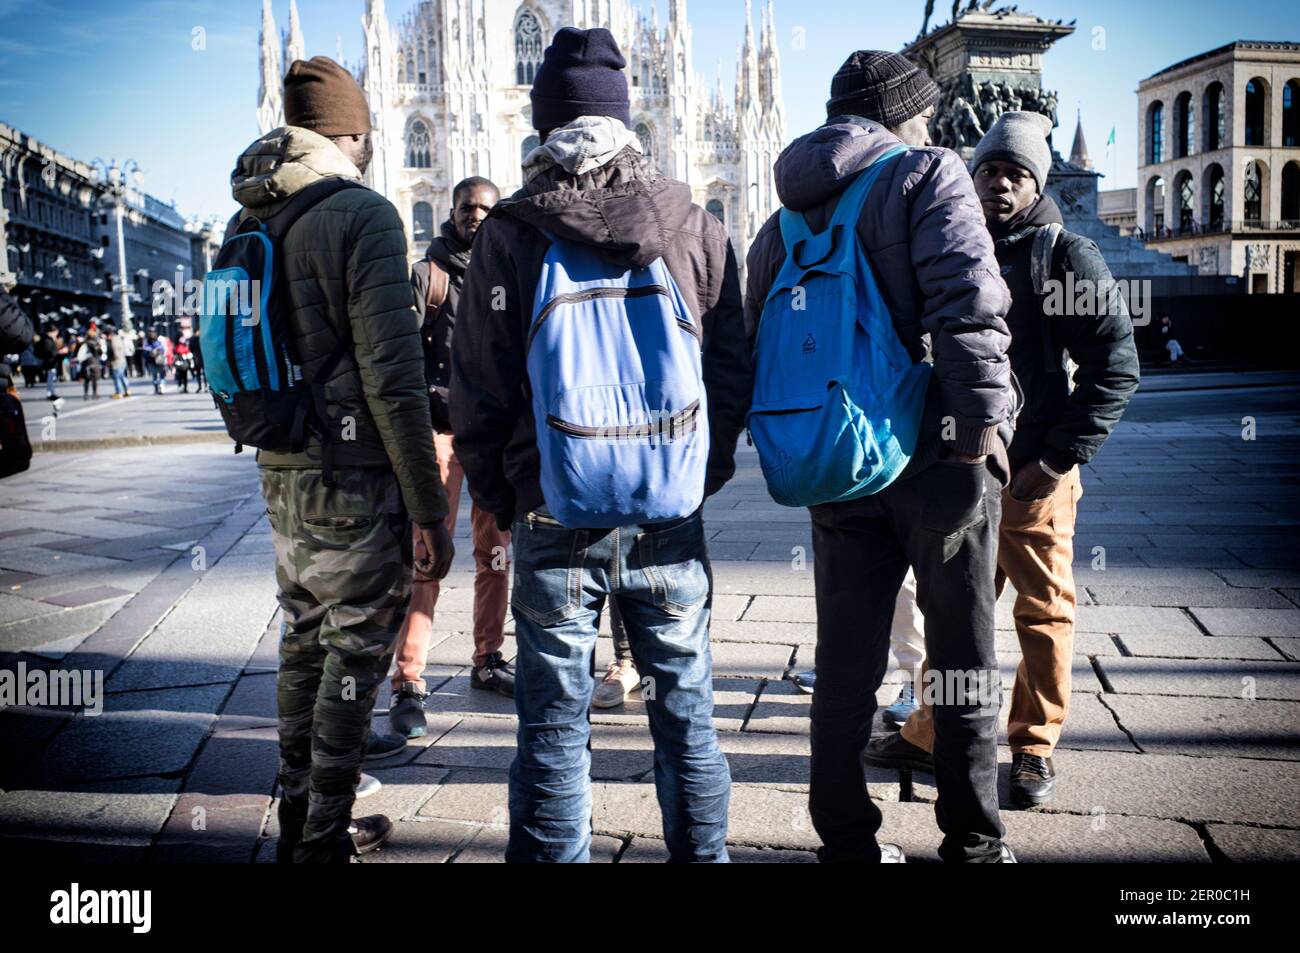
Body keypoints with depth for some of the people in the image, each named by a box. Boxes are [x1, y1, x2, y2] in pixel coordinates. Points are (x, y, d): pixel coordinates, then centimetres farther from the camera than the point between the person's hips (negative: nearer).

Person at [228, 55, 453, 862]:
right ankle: (325, 840, 12)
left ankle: (297, 820, 31)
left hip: (283, 473, 8)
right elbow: (392, 374, -18)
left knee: (306, 642, 19)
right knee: (356, 654, 3)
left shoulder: (248, 223, 11)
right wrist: (429, 508, -14)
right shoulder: (363, 215, -13)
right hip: (355, 476, -8)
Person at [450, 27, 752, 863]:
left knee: (553, 727, 8)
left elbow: (478, 392, 0)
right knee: (686, 712, 14)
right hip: (671, 516, 2)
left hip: (553, 519, -1)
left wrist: (498, 498, 11)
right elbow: (733, 375, 5)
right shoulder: (695, 228, 2)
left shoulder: (509, 235, -2)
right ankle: (700, 852, 26)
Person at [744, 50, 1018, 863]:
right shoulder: (929, 173, -3)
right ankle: (973, 841, 20)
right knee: (966, 660, 9)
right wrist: (983, 423, -16)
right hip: (938, 458, -5)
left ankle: (847, 840, 21)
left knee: (845, 665, 11)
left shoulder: (783, 222, 15)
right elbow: (968, 301, -18)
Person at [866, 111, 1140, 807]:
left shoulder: (1066, 255, -3)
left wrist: (1062, 458, -12)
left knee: (1044, 611, 5)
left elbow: (1115, 364, -6)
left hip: (1033, 471, -5)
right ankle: (931, 736, 24)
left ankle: (1033, 747, 19)